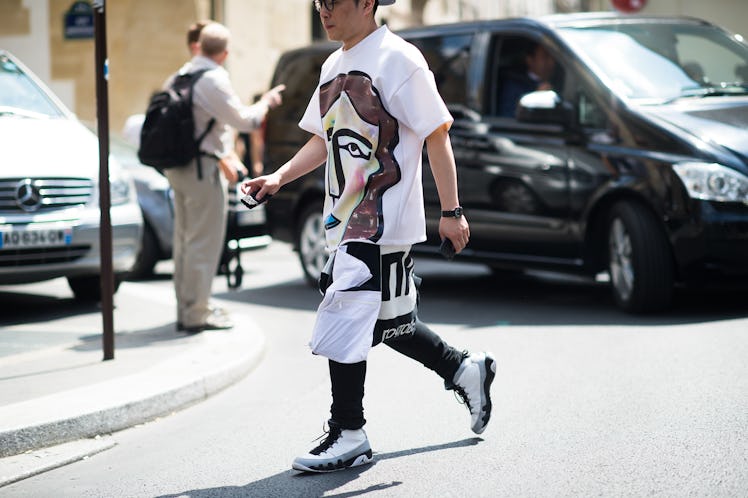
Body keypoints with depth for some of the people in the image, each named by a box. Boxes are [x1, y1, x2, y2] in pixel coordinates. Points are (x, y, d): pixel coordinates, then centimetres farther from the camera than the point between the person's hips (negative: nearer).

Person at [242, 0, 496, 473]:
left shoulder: (397, 58, -11)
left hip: (381, 223, -9)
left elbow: (437, 135, -12)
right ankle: (465, 369, 35)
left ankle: (348, 435, 3)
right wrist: (280, 177, 8)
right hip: (346, 222, 9)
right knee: (389, 322, 16)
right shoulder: (334, 66, 15)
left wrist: (452, 211, -15)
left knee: (343, 326, -9)